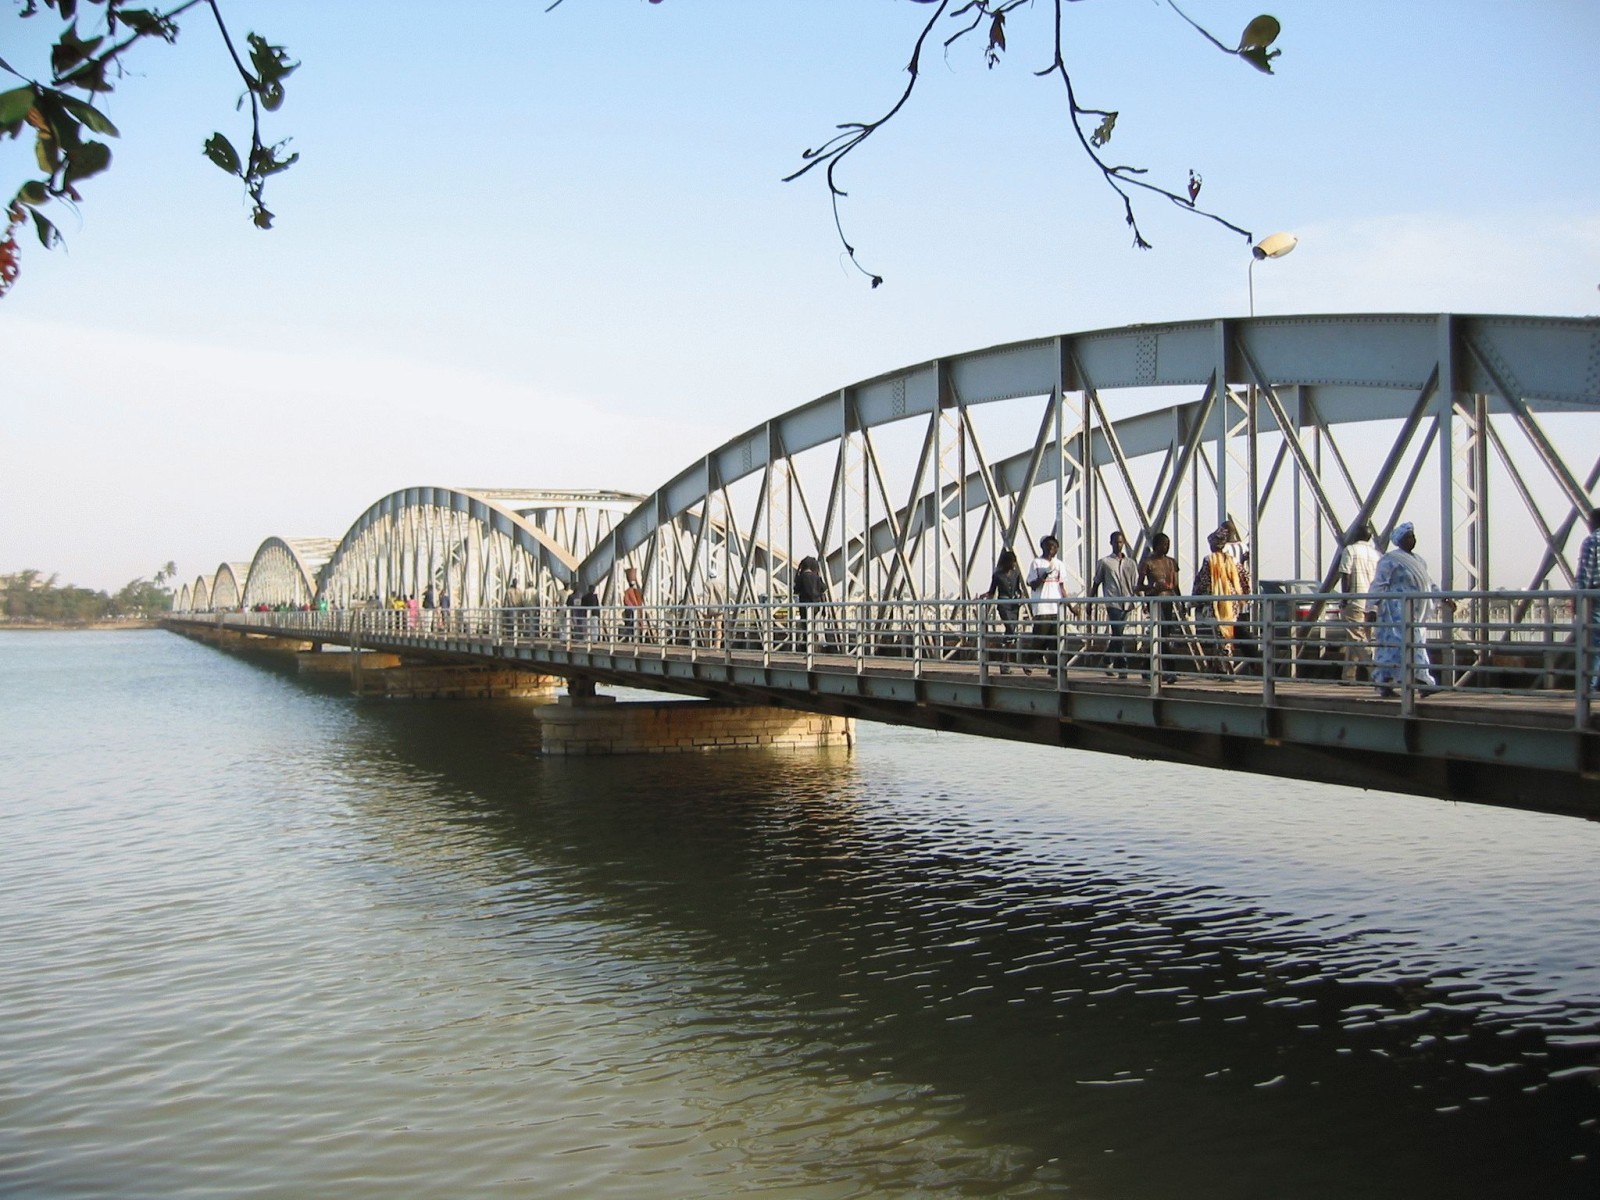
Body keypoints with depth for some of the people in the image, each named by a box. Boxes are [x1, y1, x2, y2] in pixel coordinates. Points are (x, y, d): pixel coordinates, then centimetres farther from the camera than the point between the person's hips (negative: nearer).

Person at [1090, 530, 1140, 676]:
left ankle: (1108, 661, 26)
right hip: (1112, 602, -4)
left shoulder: (1131, 563, 14)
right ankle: (1122, 667, -11)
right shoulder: (1104, 562, 5)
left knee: (1116, 635, 10)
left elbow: (1135, 586, 11)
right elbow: (1096, 583, 10)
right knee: (1119, 636, -12)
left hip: (1126, 603, 4)